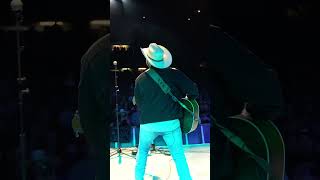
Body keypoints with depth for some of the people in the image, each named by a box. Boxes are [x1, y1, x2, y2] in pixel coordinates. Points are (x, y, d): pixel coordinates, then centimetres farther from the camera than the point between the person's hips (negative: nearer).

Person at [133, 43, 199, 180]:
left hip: (148, 124, 1)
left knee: (142, 151, 24)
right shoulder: (174, 74, -5)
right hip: (171, 122, -1)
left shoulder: (140, 79, -1)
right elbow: (193, 90, -8)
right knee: (179, 155, 7)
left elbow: (138, 104, 9)